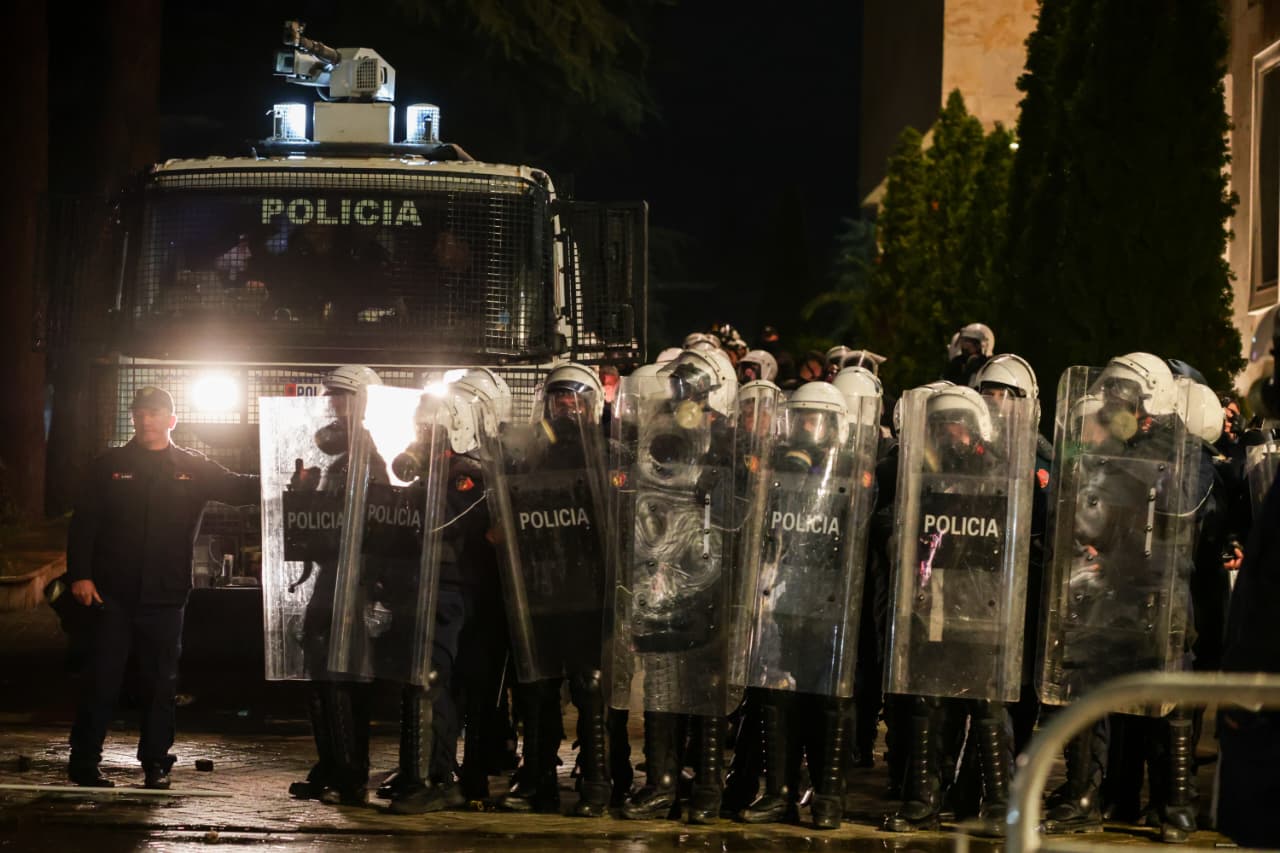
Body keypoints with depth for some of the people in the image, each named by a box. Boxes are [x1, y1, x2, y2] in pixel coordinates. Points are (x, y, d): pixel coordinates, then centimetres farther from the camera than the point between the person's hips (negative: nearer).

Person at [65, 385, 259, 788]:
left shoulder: (193, 469, 8)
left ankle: (156, 763, 15)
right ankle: (84, 761, 6)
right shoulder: (109, 466, 6)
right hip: (113, 592, -1)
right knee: (102, 679, -1)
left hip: (165, 596, 1)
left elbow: (240, 489, 3)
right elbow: (83, 523, 4)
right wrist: (80, 575, -6)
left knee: (160, 683, 6)